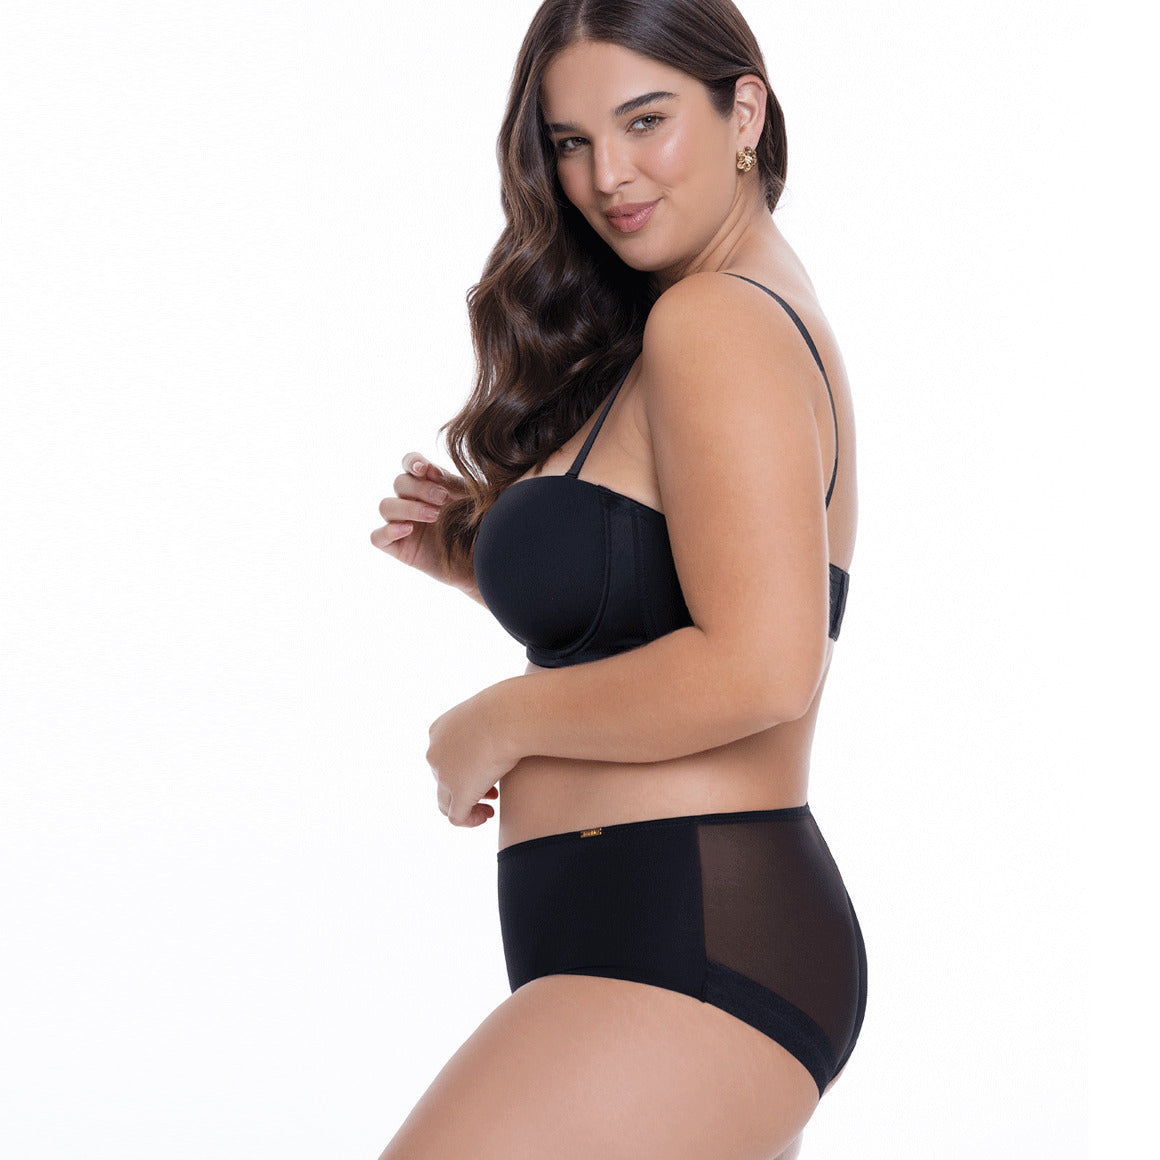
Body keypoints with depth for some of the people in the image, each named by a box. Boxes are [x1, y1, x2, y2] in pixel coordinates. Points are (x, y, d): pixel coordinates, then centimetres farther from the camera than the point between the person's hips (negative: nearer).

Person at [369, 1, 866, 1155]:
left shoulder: (713, 321, -13)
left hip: (688, 953, -11)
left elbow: (759, 669, -25)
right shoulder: (776, 311, 17)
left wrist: (499, 723, -12)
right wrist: (474, 558, 7)